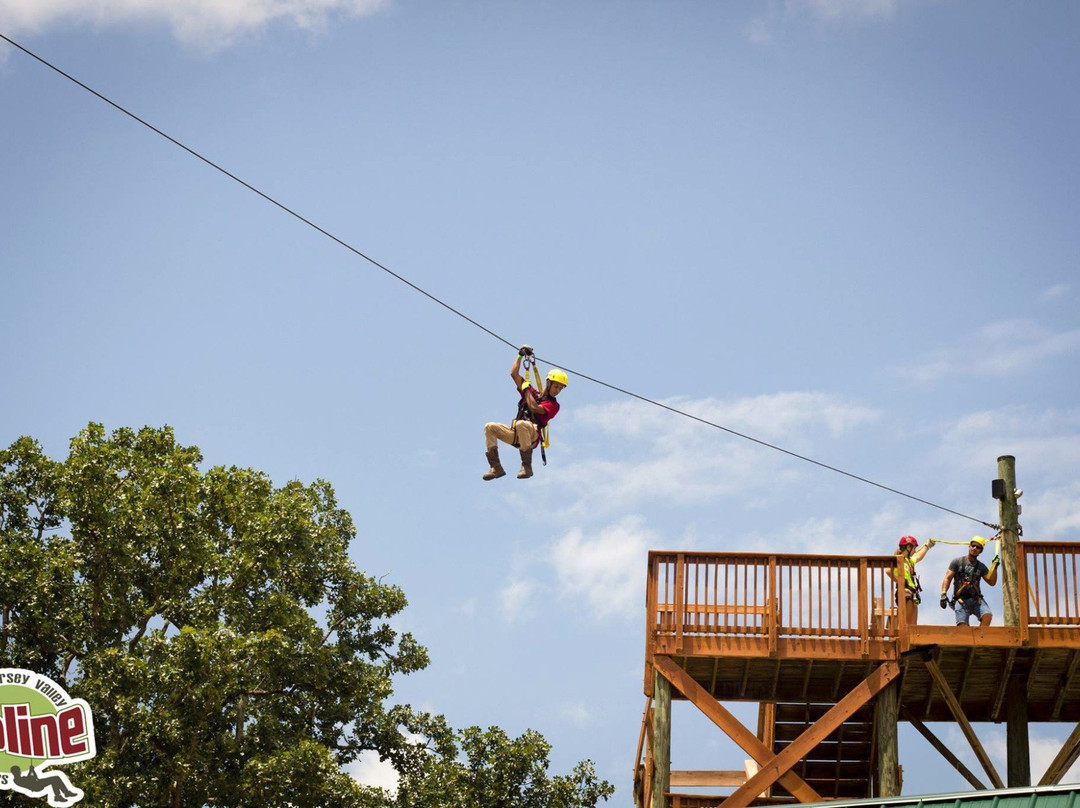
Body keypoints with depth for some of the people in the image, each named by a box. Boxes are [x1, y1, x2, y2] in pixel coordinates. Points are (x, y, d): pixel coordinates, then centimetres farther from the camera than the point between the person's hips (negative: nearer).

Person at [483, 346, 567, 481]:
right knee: (489, 427, -14)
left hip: (532, 435, -6)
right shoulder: (532, 393, 22)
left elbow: (534, 408, -13)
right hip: (515, 435, 6)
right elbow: (514, 374, 22)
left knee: (521, 424, -40)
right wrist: (520, 355, 20)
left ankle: (527, 466, -34)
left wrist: (527, 389, 0)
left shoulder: (553, 405, 5)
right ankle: (496, 468, -21)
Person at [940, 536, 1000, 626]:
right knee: (963, 627, -18)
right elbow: (947, 578, 3)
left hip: (976, 599, 2)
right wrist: (943, 594, -13)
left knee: (987, 616, -26)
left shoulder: (981, 566, 17)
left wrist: (994, 566, 1)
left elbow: (992, 582, 13)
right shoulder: (957, 562, 10)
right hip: (961, 600, -2)